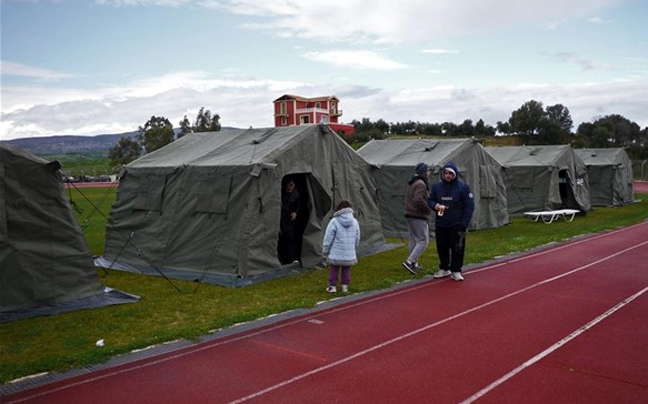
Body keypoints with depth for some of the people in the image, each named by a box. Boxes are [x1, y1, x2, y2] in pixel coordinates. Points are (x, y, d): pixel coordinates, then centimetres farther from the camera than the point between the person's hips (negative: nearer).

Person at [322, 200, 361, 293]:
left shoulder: (334, 221, -12)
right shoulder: (355, 222, 1)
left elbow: (328, 238, -9)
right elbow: (357, 239, 11)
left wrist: (325, 251, 1)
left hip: (336, 254, -3)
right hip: (349, 254, 3)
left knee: (334, 269, 11)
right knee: (346, 270, 17)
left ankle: (332, 286, 18)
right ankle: (345, 285, 24)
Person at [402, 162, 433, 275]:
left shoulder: (411, 183, 15)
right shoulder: (420, 184, -16)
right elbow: (419, 200, -28)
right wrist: (428, 209, -14)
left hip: (409, 215, 10)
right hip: (419, 217, -10)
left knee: (413, 240, 15)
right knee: (423, 241, -6)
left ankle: (414, 263, 22)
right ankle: (410, 261, -14)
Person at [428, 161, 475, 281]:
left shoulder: (463, 187, -6)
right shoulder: (436, 186, 4)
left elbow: (469, 206, -6)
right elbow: (430, 200, 13)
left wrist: (464, 224, -12)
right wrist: (436, 205, -12)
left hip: (457, 225, -3)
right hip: (440, 225, 3)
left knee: (457, 248, 0)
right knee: (442, 248, 11)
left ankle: (456, 271, 12)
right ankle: (444, 268, 27)